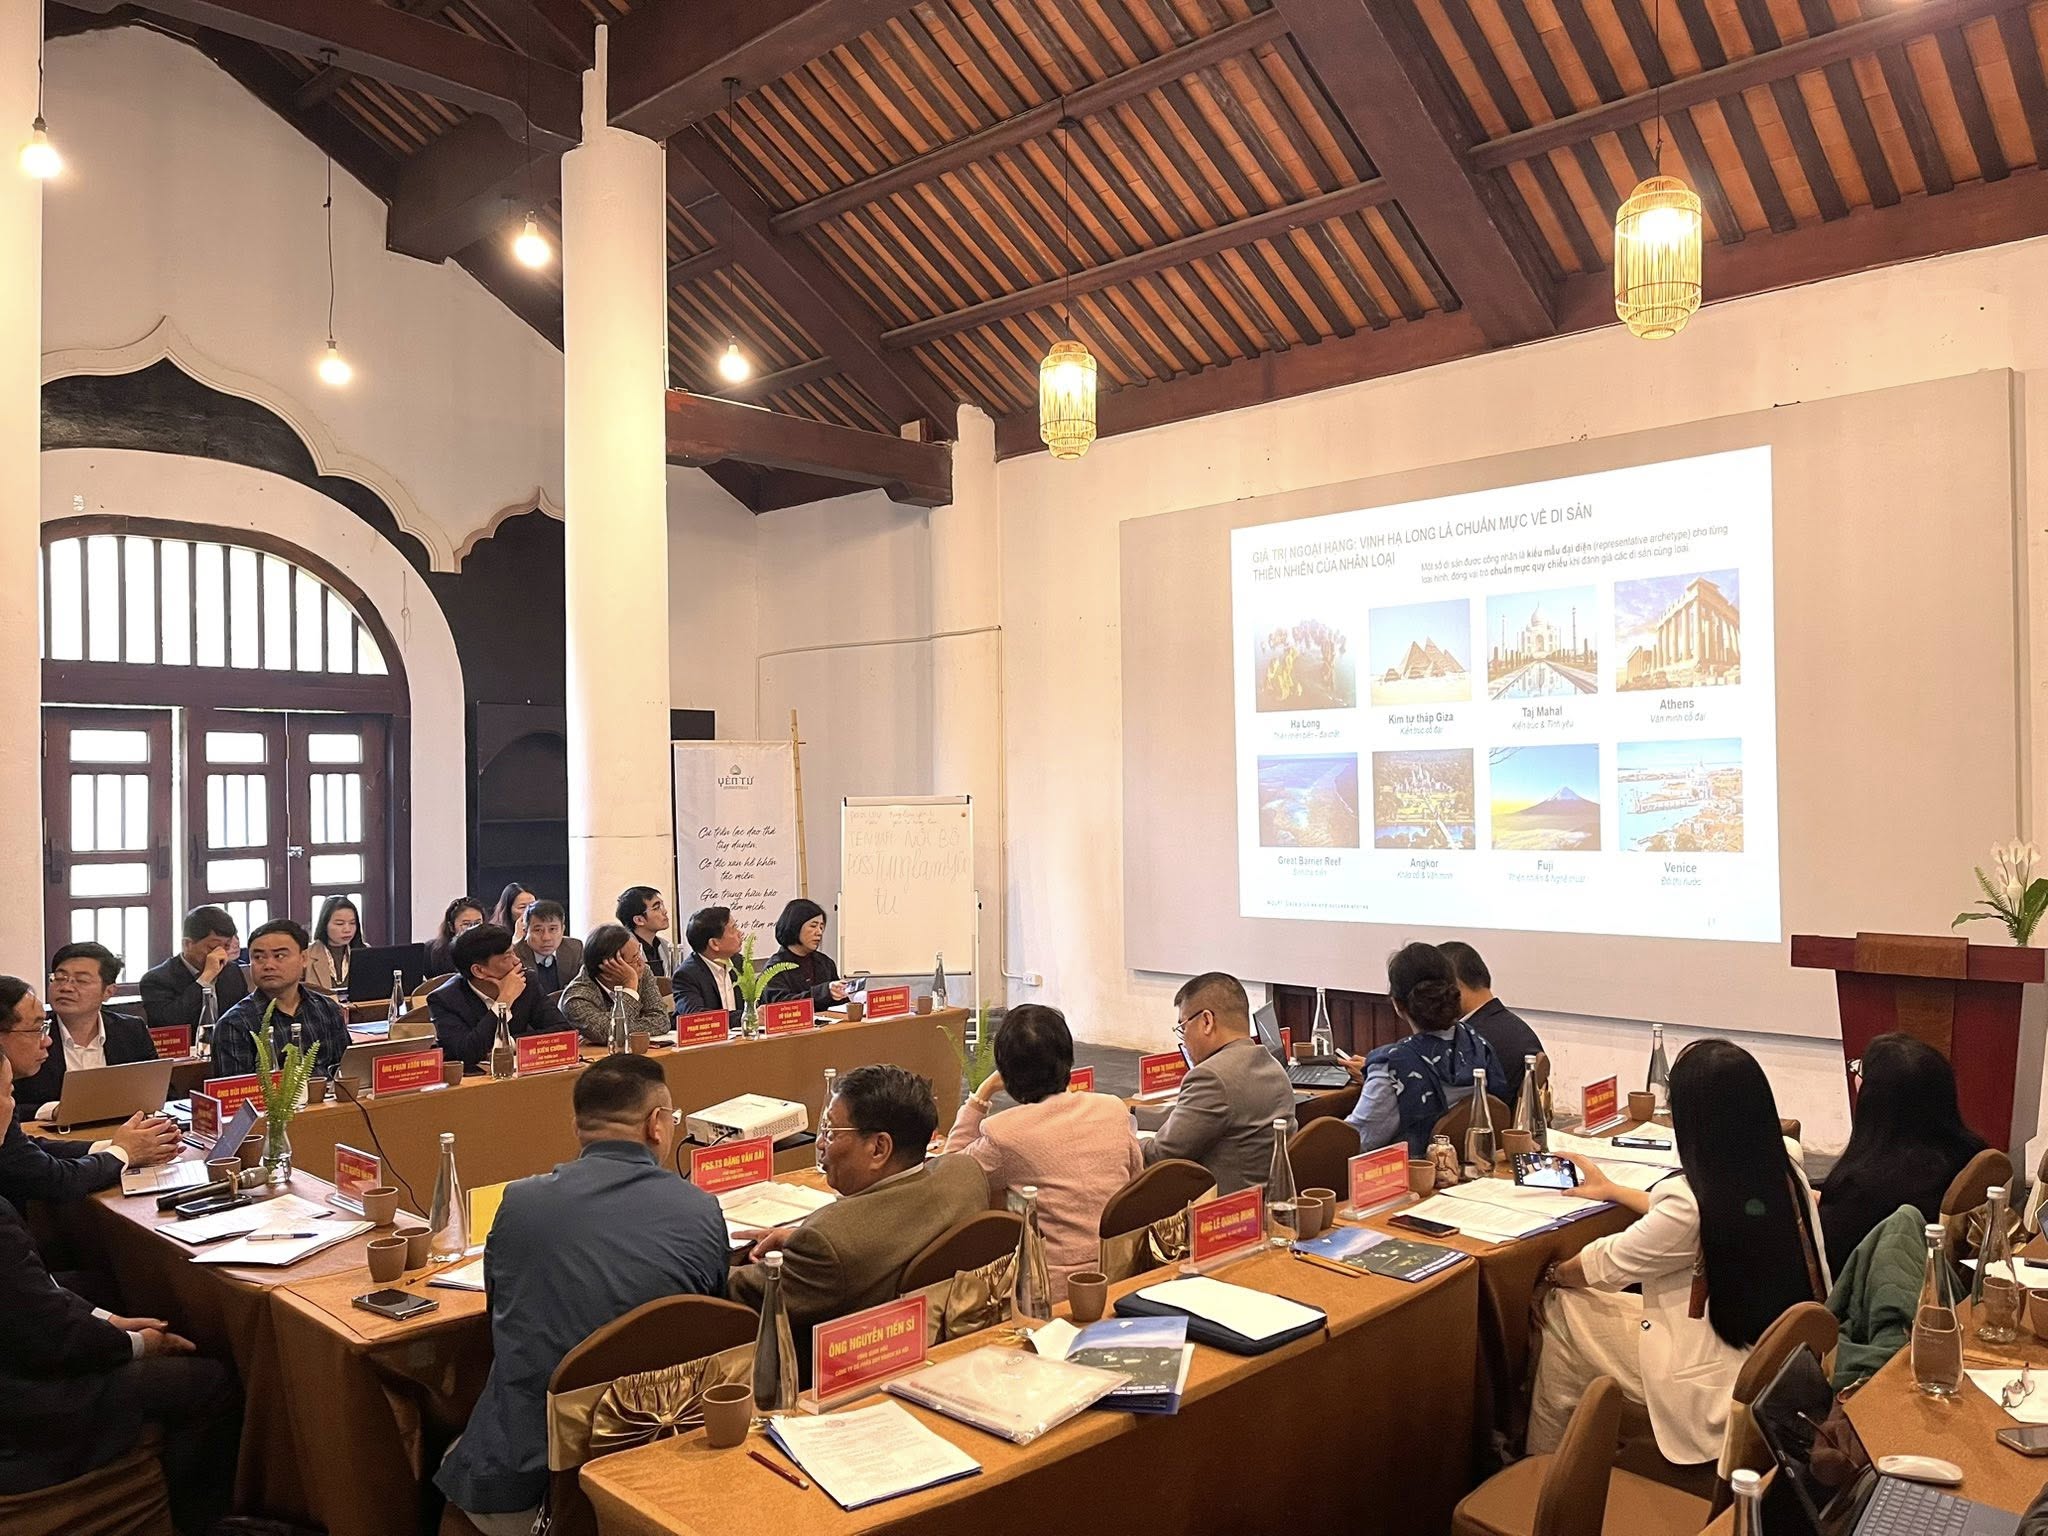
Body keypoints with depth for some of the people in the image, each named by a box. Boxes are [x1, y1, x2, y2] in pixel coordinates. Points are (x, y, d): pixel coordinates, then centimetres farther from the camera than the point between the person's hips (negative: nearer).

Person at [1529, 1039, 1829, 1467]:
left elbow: (1604, 1265, -10)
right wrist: (1610, 1190, 26)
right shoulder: (1786, 1175, -5)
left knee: (1560, 1310, 7)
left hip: (1723, 1389, -8)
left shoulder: (1692, 1199, -28)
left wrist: (1555, 1275, 11)